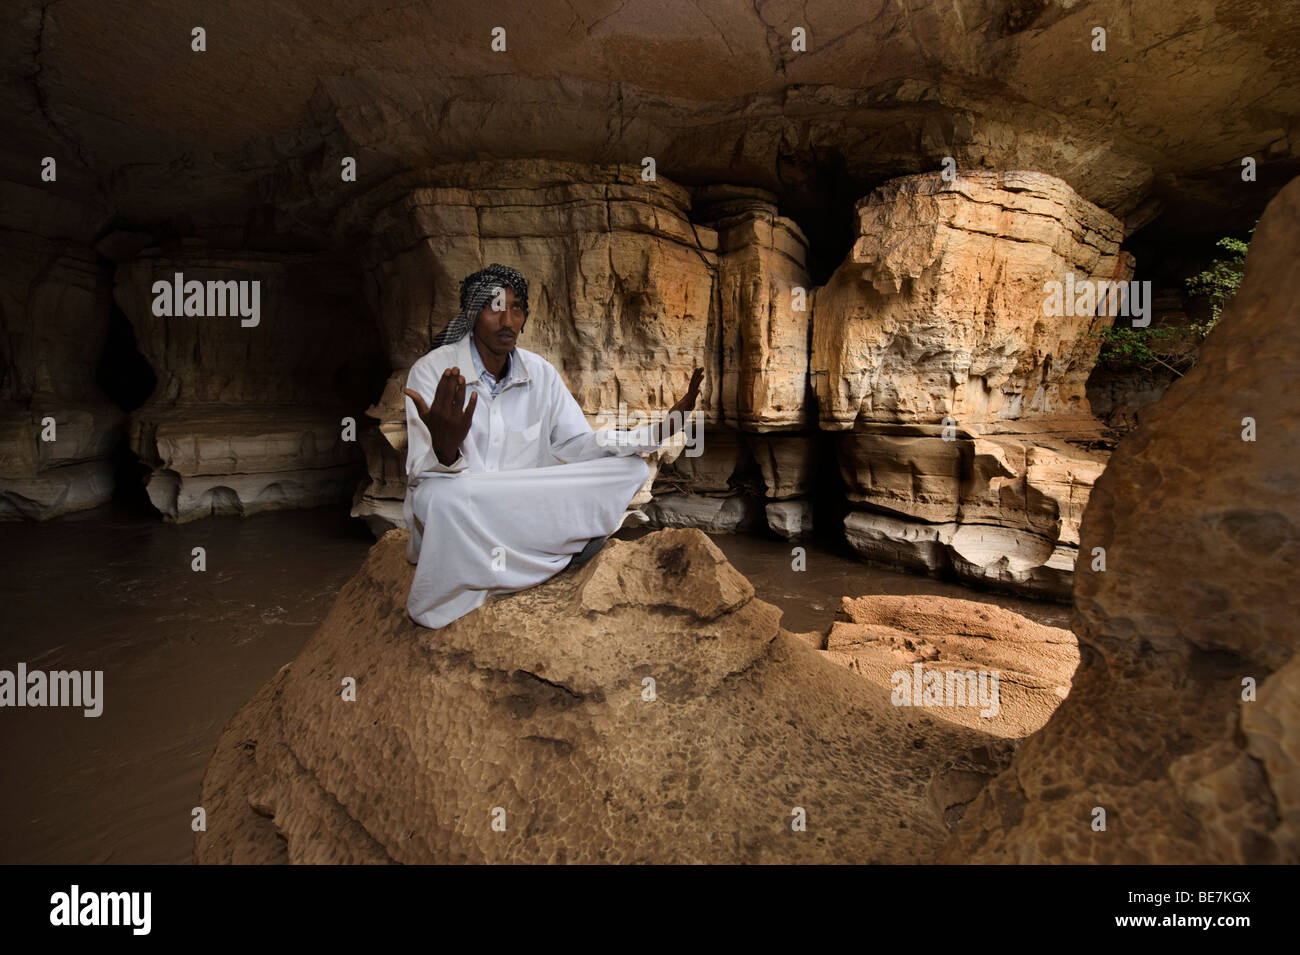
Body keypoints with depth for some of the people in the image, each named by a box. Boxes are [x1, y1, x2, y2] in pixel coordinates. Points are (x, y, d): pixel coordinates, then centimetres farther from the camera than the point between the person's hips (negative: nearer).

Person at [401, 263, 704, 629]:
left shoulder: (541, 373, 3)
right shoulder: (431, 372, -11)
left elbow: (577, 444, 3)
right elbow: (422, 475, -18)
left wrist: (658, 431, -11)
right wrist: (445, 448, -45)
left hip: (524, 510, 6)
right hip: (453, 517, -5)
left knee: (630, 470, -10)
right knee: (445, 496, -42)